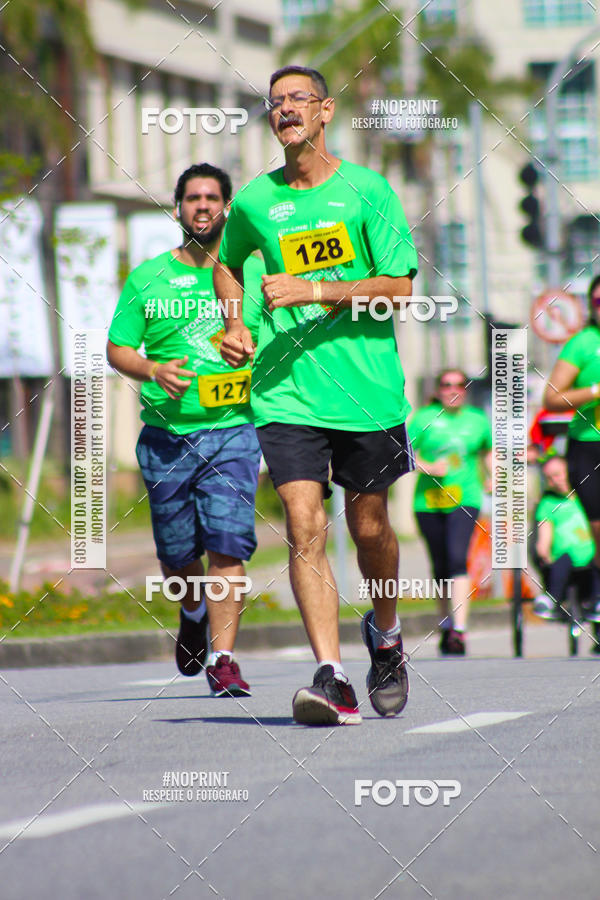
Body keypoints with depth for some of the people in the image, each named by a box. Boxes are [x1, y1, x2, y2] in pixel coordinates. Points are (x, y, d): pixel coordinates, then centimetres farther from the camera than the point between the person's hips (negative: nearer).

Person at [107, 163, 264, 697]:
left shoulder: (255, 272, 7)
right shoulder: (148, 278, 7)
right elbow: (117, 350, 8)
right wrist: (155, 371, -11)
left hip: (233, 429, -1)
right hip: (166, 433, 1)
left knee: (228, 544, -15)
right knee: (177, 553, 8)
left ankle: (223, 657, -14)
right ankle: (194, 611, 40)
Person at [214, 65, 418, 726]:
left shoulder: (366, 190, -1)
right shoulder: (253, 201, 7)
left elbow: (400, 286, -6)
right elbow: (227, 264, 28)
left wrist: (314, 289, -17)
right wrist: (234, 325, 10)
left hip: (368, 386, -1)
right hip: (286, 393, 1)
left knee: (369, 527, 10)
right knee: (305, 529, -13)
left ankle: (385, 633, 39)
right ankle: (331, 677, -18)